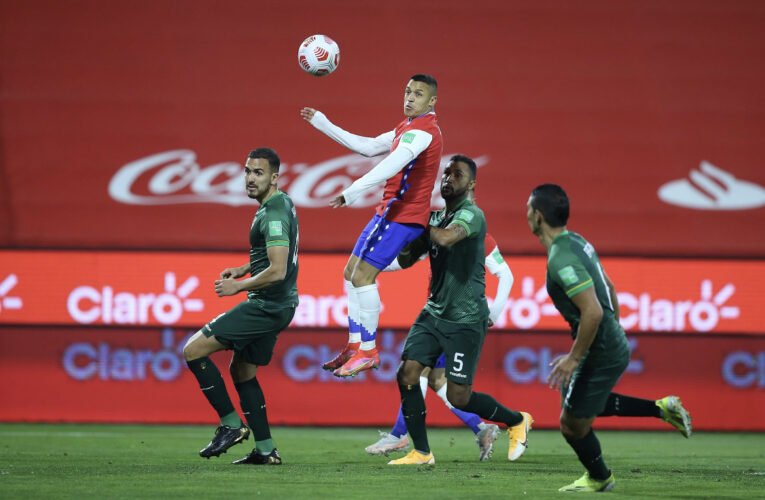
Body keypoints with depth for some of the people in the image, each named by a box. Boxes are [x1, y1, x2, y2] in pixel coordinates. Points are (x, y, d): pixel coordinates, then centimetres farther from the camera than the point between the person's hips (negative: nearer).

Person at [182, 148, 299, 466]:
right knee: (241, 370, 21)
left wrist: (238, 286, -15)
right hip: (277, 306, 10)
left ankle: (231, 425, -4)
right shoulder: (281, 205, 12)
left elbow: (277, 271, -27)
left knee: (194, 350, -9)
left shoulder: (274, 214, -20)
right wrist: (244, 269, 16)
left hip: (266, 306, -10)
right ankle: (266, 450, 20)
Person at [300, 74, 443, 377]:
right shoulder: (406, 129, 17)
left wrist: (354, 191, -39)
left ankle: (368, 352, -8)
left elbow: (392, 165, -30)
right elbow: (368, 147, 25)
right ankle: (355, 346, 17)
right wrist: (322, 124, 26)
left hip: (402, 216, -10)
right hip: (389, 213, 10)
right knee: (351, 273, 12)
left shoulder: (422, 131, -16)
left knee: (362, 276, -14)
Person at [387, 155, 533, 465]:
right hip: (434, 312, 7)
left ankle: (517, 421, 19)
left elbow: (445, 238, -34)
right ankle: (421, 452, 2)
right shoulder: (435, 217, 11)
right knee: (407, 374, -8)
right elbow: (406, 260, 15)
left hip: (466, 320, -7)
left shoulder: (471, 214, -13)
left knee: (458, 397, -6)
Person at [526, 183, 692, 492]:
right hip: (614, 344, 10)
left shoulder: (561, 260, -25)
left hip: (599, 355, -10)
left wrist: (574, 358, -21)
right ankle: (661, 409, 25)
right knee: (587, 405, 28)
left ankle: (598, 478, 31)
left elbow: (592, 312, -31)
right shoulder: (576, 241, 5)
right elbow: (609, 288, 17)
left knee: (573, 423, 8)